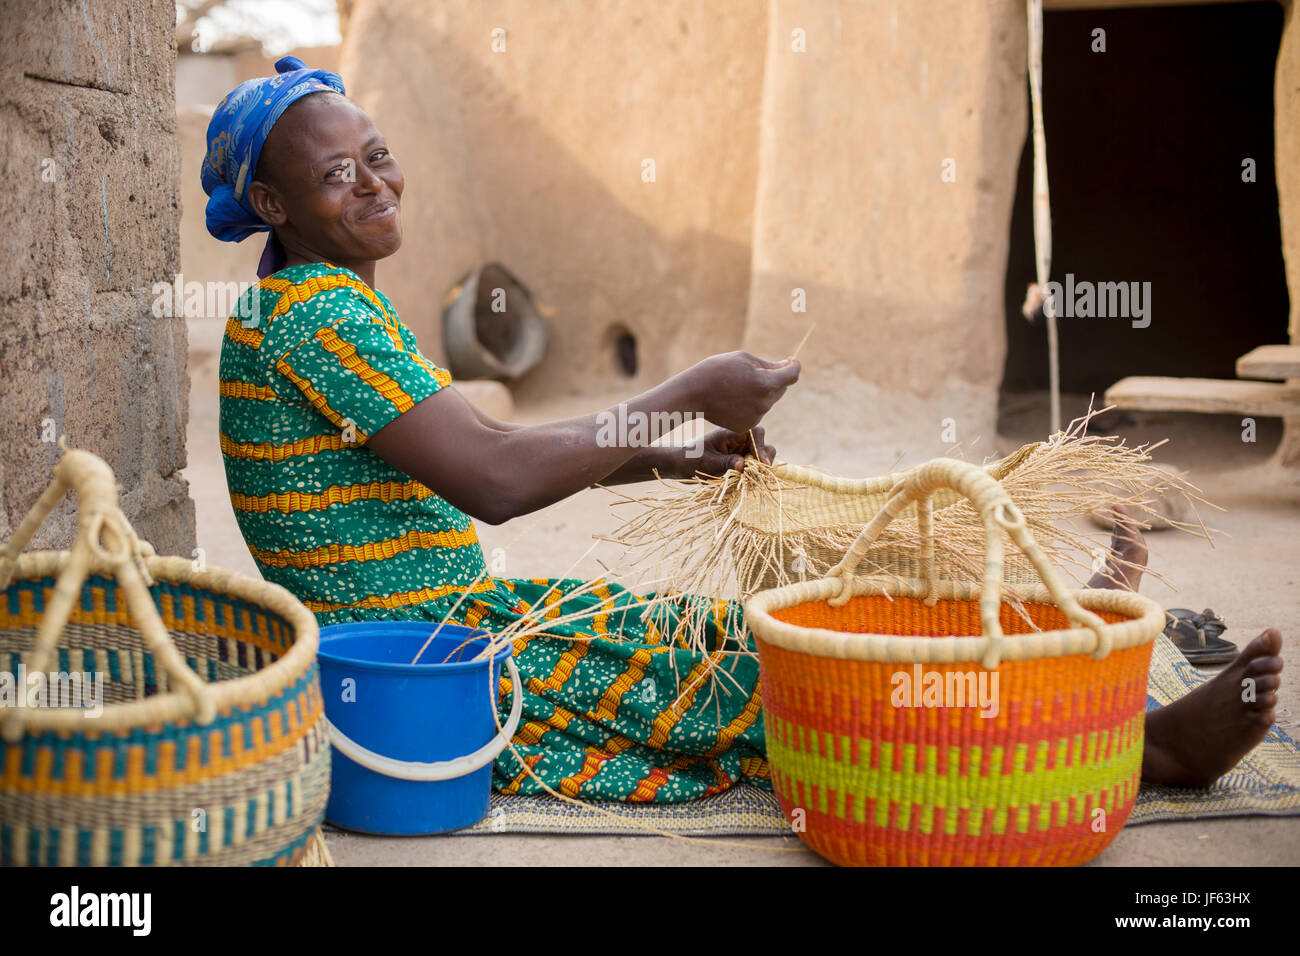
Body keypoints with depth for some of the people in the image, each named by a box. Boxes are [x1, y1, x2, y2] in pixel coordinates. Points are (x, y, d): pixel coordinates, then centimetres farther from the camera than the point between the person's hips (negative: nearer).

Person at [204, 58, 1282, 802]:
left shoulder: (338, 300, 13)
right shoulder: (315, 314, -20)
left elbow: (470, 452, 16)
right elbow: (495, 480, -27)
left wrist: (661, 458, 6)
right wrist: (690, 395, -18)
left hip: (460, 611, 9)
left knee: (721, 632, 7)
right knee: (740, 666, -8)